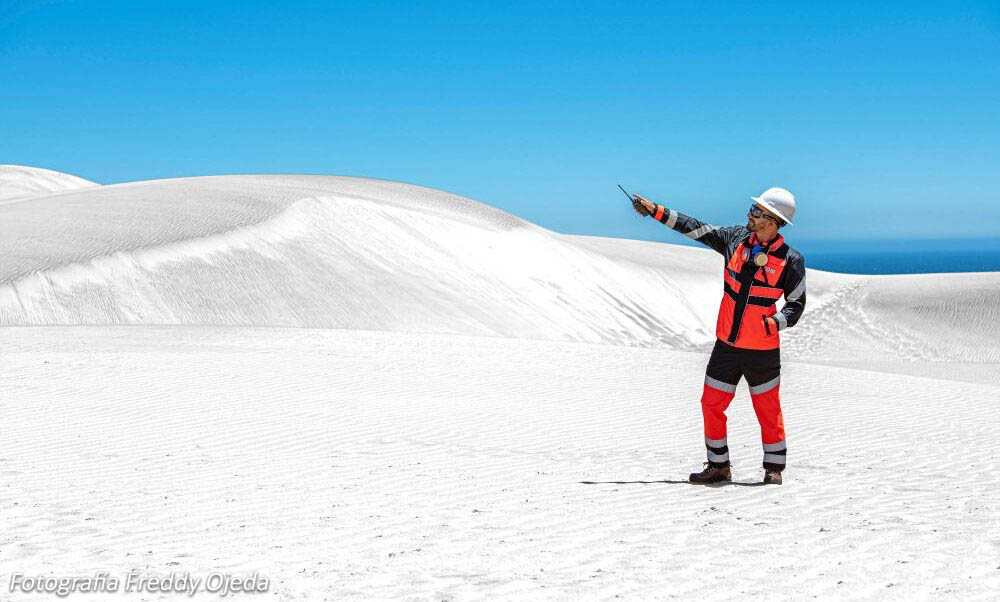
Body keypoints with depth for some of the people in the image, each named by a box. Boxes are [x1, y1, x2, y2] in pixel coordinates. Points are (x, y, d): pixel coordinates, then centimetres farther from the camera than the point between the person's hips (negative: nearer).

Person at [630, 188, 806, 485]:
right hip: (726, 345, 5)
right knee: (711, 404, 7)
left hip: (762, 350, -4)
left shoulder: (790, 260, -10)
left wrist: (773, 323, -21)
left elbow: (796, 304, -3)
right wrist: (656, 211, 3)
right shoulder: (736, 238, 0)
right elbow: (696, 229, 6)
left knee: (768, 410, 5)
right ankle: (718, 466, 20)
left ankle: (774, 468, 20)